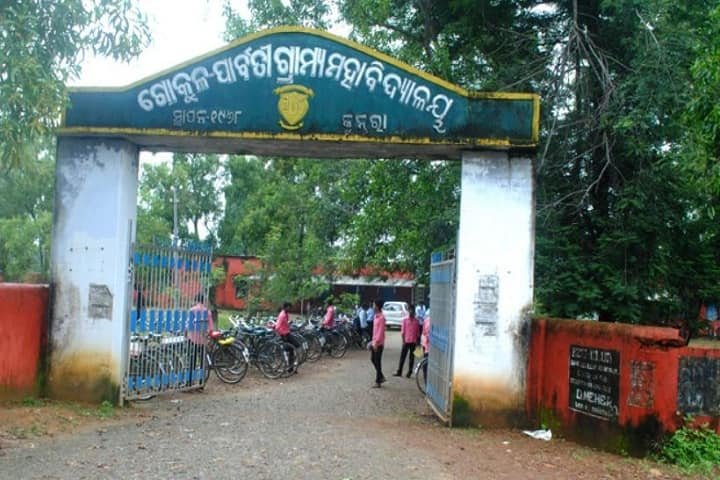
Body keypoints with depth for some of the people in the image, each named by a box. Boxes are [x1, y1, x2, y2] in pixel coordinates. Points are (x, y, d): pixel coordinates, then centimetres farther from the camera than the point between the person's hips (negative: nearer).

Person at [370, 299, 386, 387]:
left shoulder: (381, 317, -17)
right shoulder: (376, 316, 11)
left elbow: (381, 331, -21)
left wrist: (376, 342, -23)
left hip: (379, 344, -9)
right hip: (374, 342, 9)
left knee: (377, 361, -2)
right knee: (373, 359, 14)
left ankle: (378, 381, 5)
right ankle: (381, 377, 25)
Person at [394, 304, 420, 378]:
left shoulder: (416, 320, 2)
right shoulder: (405, 320, -1)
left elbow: (418, 332, 4)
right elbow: (402, 331, 0)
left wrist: (417, 341, 1)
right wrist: (403, 340, -5)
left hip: (413, 342, 1)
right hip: (406, 341, -1)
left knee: (412, 357, 6)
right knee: (402, 356, 3)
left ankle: (409, 372, 13)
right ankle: (399, 372, 9)